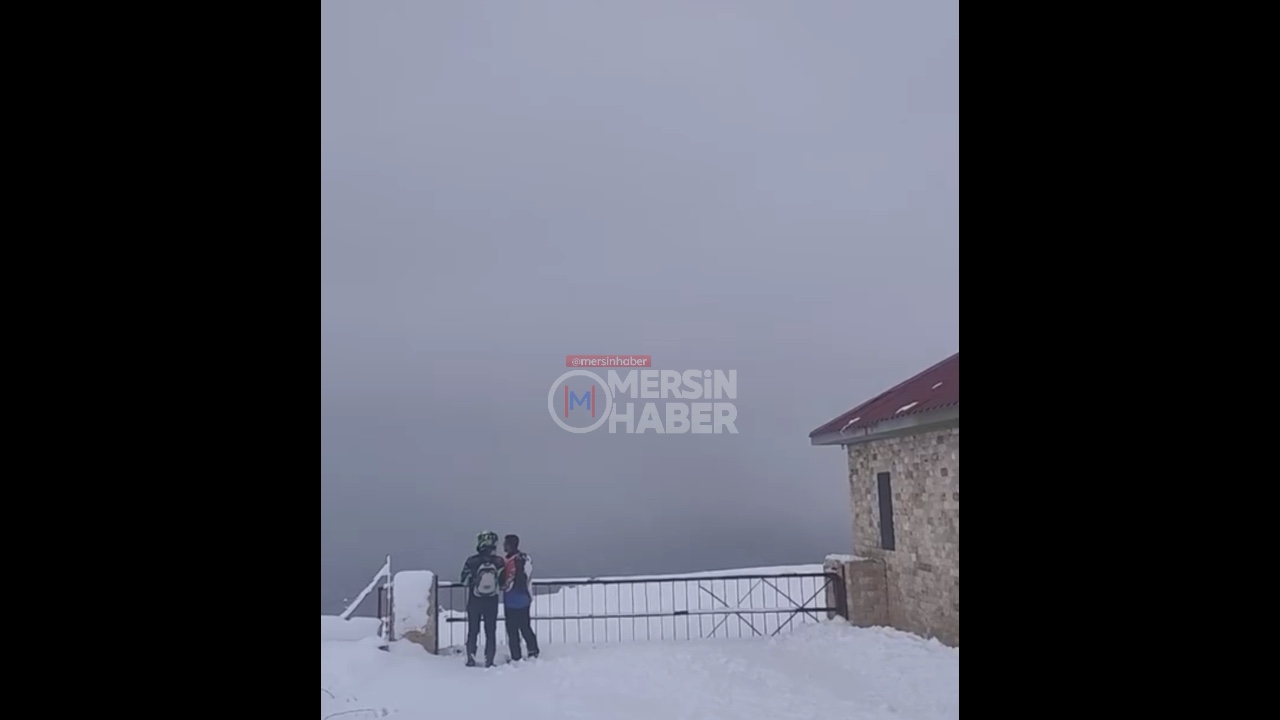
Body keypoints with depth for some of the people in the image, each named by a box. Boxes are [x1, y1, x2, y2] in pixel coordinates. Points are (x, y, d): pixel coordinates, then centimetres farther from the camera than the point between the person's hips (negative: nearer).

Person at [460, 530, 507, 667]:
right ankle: (489, 660, 10)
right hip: (492, 602, 0)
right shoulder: (499, 562, -11)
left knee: (473, 630, 14)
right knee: (491, 631, 10)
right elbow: (503, 582, -6)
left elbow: (464, 581, -1)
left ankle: (471, 659, 16)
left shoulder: (471, 561, -13)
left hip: (474, 601, 0)